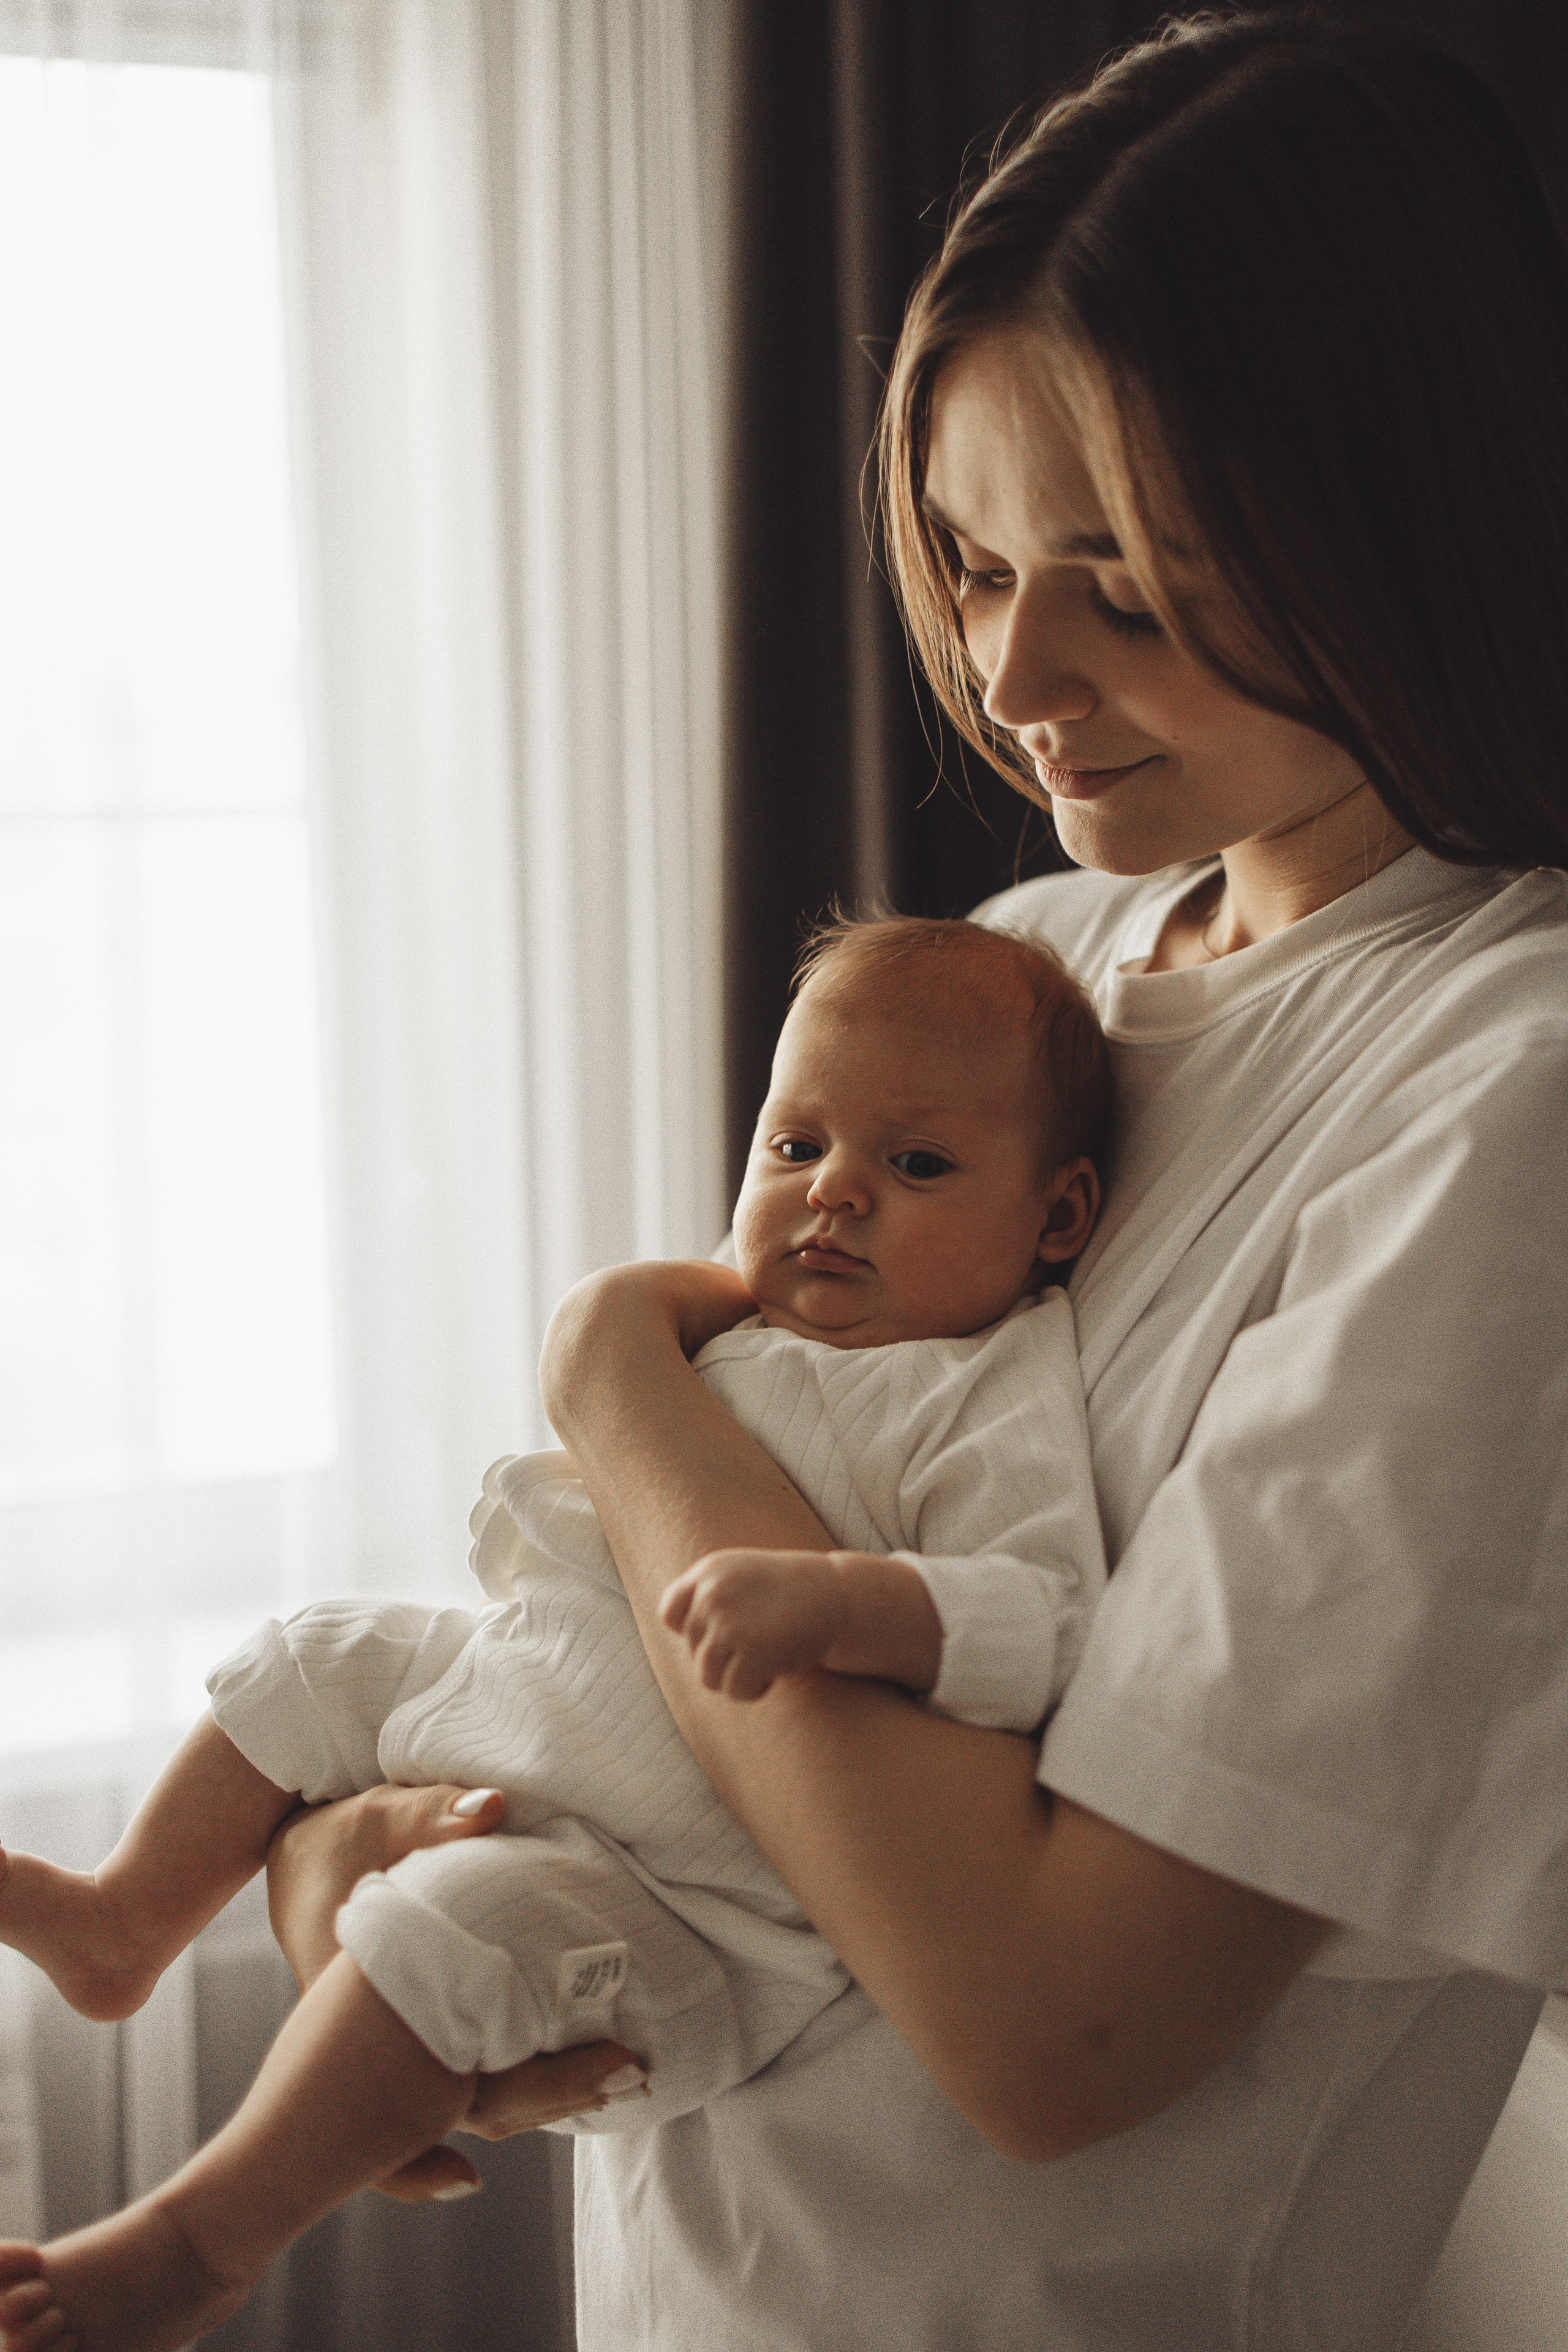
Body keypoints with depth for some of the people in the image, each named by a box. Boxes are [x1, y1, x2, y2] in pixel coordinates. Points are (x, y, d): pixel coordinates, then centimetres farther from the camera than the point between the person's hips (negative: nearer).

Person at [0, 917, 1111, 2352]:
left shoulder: (994, 1404, -18)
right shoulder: (721, 1319, 8)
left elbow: (1044, 1626, -33)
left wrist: (838, 1600, -45)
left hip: (678, 1888, -9)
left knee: (465, 1922, -31)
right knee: (322, 1659, 18)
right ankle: (125, 1925, 34)